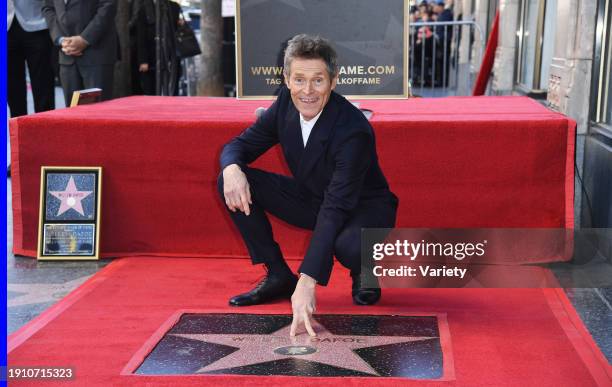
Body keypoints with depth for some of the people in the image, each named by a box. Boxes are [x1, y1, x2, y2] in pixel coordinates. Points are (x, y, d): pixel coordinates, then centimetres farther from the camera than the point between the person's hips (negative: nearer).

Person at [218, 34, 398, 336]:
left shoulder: (354, 130, -32)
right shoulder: (286, 102, -13)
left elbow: (336, 209, -39)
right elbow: (240, 144, -2)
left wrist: (307, 281, -45)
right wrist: (232, 169, -29)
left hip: (363, 207, -6)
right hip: (311, 199, 6)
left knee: (349, 245, -42)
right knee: (232, 182, -13)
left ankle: (364, 274, -1)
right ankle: (278, 276, -1)